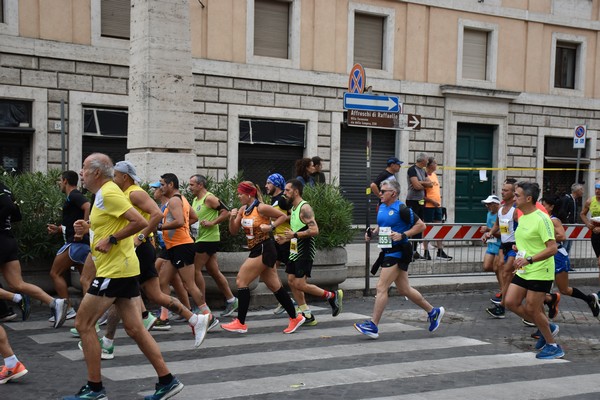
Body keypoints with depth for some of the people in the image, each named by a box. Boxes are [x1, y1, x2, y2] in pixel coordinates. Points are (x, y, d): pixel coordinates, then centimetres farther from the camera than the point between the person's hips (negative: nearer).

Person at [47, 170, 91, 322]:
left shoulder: (74, 196, -9)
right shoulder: (74, 197, 21)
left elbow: (88, 207, -28)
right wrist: (59, 229, 21)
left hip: (76, 242, -10)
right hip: (83, 243, 10)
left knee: (55, 273, -1)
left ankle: (68, 309, -4)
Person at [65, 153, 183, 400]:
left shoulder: (108, 193, -15)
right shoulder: (104, 193, 15)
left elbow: (140, 222, -23)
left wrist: (110, 240, -19)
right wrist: (88, 228, 13)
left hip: (114, 270, -10)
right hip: (124, 268, 10)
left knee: (83, 324, -1)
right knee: (134, 328, 9)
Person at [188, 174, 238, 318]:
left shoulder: (209, 198, -13)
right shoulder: (195, 200, 15)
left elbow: (226, 212, -17)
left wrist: (212, 223, -21)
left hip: (209, 239, -9)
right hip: (201, 239, 9)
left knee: (195, 269, -8)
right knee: (214, 271, 9)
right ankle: (231, 300, 15)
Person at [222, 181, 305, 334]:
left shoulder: (261, 208, -14)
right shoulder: (243, 209, 8)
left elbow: (283, 216, -5)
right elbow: (234, 231, 9)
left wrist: (271, 227, -17)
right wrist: (232, 218, -8)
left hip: (264, 250, -8)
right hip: (257, 250, 8)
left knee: (241, 281, -9)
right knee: (274, 286, 12)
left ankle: (240, 323, -5)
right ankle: (295, 318, 21)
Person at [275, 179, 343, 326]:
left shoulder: (305, 208, -17)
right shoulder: (293, 208, 13)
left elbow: (314, 231, -26)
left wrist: (295, 234, -23)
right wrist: (285, 239, 10)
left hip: (305, 252, -10)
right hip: (295, 251, 10)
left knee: (300, 284, -10)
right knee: (292, 282, 6)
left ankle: (333, 296, 6)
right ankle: (307, 316, 13)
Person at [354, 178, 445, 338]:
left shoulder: (401, 209, -14)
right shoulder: (381, 207, 11)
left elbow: (421, 225, -12)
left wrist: (403, 235, -20)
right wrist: (372, 232, 6)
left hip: (398, 252, -9)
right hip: (388, 252, 9)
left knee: (381, 287, -11)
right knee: (404, 289, 16)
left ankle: (373, 326, -6)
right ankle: (433, 311, 31)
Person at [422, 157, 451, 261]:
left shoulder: (434, 175, 14)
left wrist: (439, 199, 15)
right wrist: (432, 201, -18)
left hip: (437, 205, 8)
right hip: (428, 206, -8)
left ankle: (440, 251, 13)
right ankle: (426, 252, 6)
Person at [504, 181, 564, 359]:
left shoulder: (541, 219, -18)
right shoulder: (522, 218, 10)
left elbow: (553, 248, -24)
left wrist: (528, 260, -29)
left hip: (539, 273, -9)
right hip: (523, 271, 9)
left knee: (532, 309, -4)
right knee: (510, 302, 4)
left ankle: (553, 346, 15)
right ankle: (547, 327, 22)